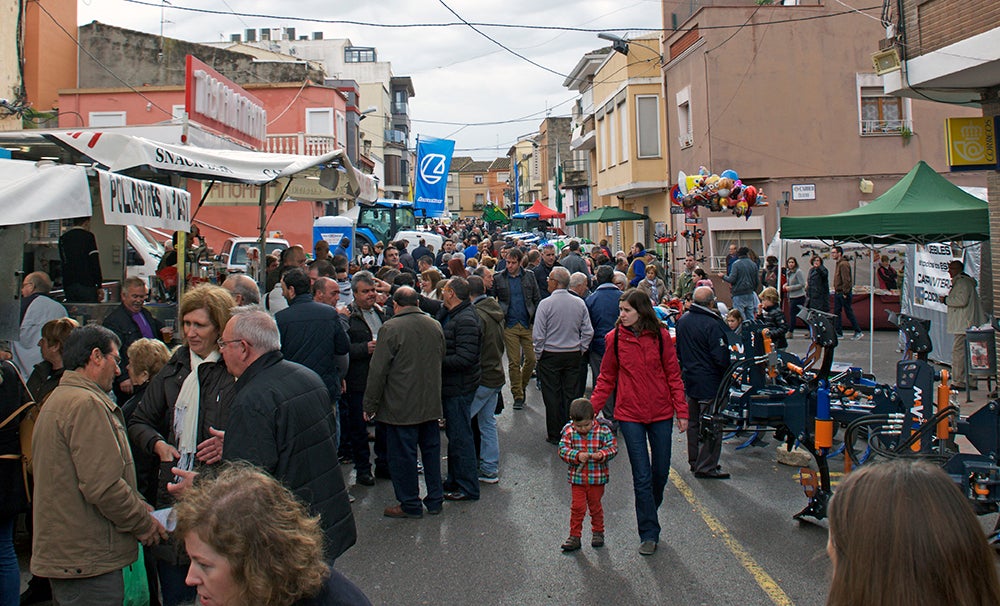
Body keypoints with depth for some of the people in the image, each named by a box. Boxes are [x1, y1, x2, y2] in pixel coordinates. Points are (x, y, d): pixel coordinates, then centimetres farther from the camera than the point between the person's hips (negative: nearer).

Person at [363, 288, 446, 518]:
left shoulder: (390, 328, -14)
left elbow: (378, 371, -13)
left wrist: (370, 406, -6)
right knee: (431, 450, 15)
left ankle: (410, 505, 12)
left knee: (403, 455, 4)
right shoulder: (435, 326, 4)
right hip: (431, 404, 6)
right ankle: (435, 500, 24)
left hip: (401, 407, -6)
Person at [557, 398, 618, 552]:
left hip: (597, 477, 0)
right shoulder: (568, 431, -7)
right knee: (577, 506, 3)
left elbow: (613, 447, -9)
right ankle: (574, 536, 14)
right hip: (577, 477, 1)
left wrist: (602, 454, -28)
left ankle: (598, 532, 32)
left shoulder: (602, 430, -9)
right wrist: (577, 456, -28)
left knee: (595, 505, 13)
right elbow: (563, 450, -11)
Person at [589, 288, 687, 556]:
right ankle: (649, 533, 10)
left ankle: (648, 514, 37)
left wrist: (682, 411, -3)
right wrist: (590, 410, -5)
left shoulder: (661, 336, -4)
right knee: (642, 476, -1)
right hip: (630, 415, -1)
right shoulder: (615, 338, -4)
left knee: (661, 472, 11)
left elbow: (673, 375, 1)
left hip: (661, 413, 1)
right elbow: (606, 379, 3)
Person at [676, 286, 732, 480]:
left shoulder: (682, 321, 3)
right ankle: (706, 467, 3)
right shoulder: (712, 324, -21)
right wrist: (726, 376, -4)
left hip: (689, 378, 8)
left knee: (693, 422, 17)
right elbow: (721, 357, -21)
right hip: (709, 382, -8)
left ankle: (694, 461, 27)